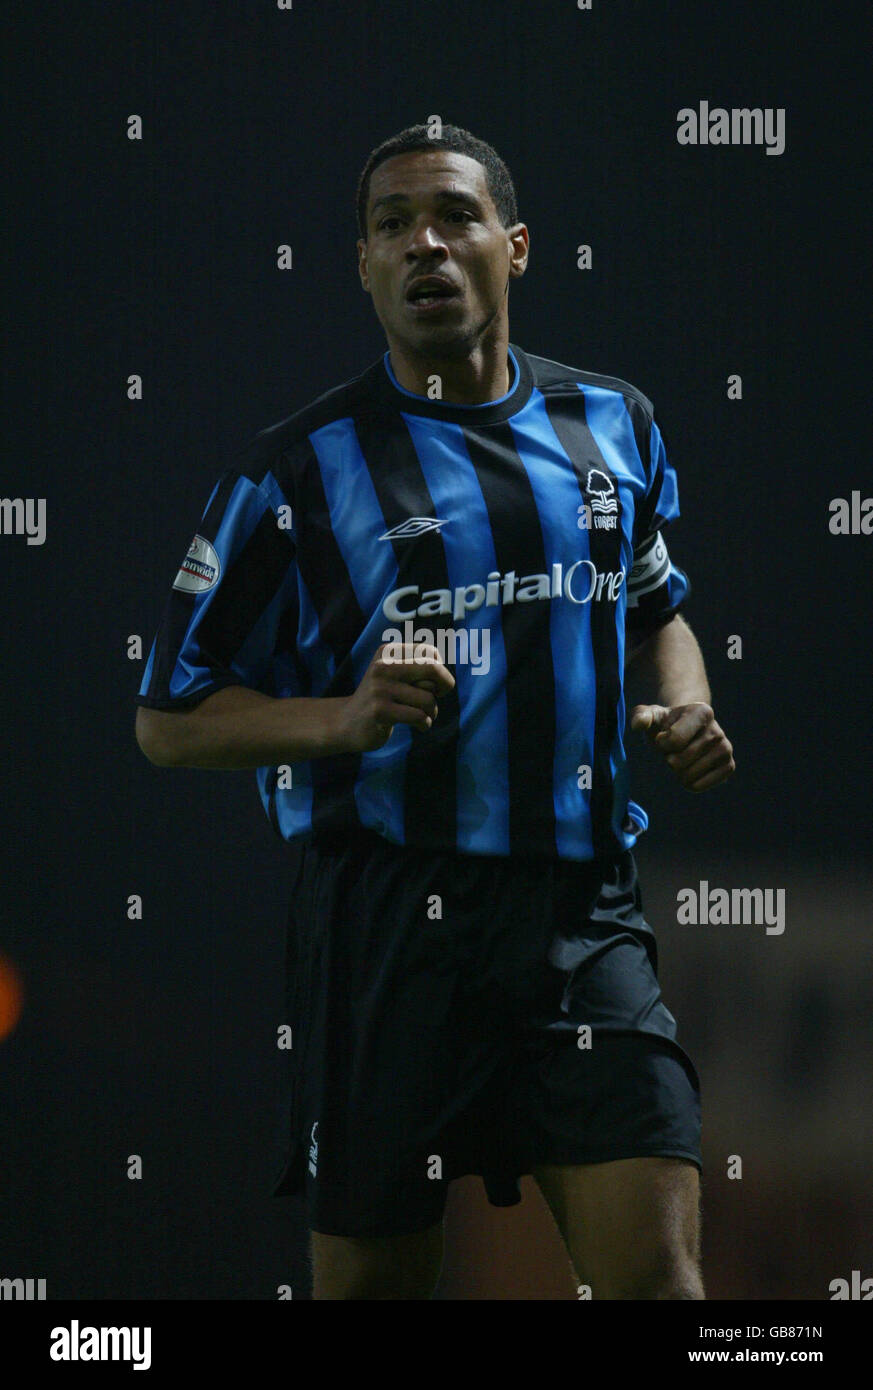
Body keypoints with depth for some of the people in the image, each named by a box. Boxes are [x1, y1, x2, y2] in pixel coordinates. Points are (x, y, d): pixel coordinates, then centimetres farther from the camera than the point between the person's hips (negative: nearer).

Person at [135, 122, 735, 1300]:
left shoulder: (613, 427, 10)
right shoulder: (296, 471, -2)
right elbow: (171, 721, 0)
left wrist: (687, 706, 7)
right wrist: (346, 719, -17)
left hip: (583, 907, 2)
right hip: (387, 923, -2)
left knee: (657, 1270, -11)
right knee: (372, 1281, 5)